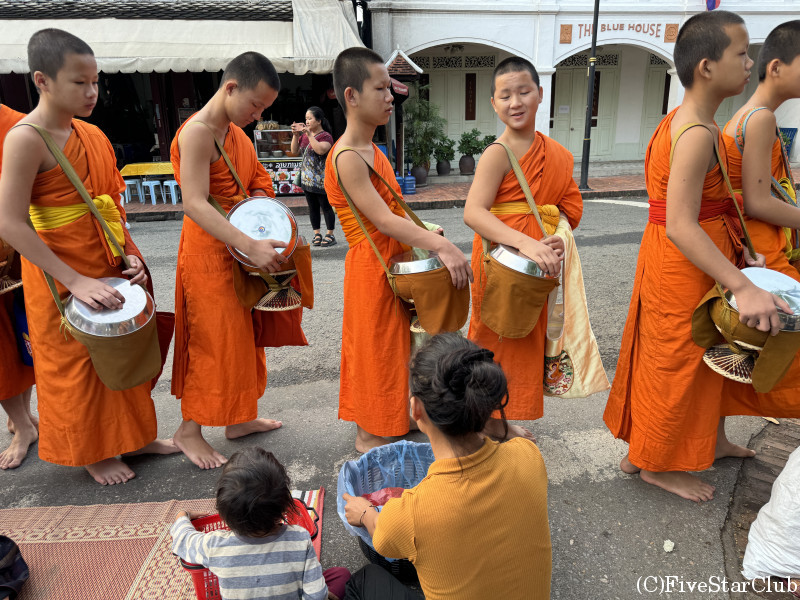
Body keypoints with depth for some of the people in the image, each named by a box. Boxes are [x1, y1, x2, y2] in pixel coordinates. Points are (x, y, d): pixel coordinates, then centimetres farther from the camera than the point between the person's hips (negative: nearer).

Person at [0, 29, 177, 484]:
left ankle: (135, 435, 36)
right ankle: (93, 453, 29)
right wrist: (76, 281, -24)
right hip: (62, 280, -7)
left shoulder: (93, 134, 5)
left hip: (108, 270, 7)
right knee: (77, 365, 9)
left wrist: (130, 256, -2)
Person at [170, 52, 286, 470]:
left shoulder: (237, 133, 11)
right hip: (208, 251, -9)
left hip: (239, 249, 9)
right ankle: (189, 431, 16)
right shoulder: (197, 132, -18)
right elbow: (194, 204, -28)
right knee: (212, 341, -1)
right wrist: (251, 246, -35)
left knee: (241, 336, 15)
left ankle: (238, 419, 29)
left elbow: (256, 182, 20)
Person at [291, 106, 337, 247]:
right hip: (307, 179, 7)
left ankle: (330, 235, 10)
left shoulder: (326, 136, -9)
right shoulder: (304, 135, 11)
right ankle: (317, 234, 21)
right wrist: (295, 135, -1)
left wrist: (309, 134, -24)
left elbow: (321, 150, -28)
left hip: (321, 180, -7)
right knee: (312, 207, 11)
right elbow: (294, 151, 11)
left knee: (326, 207, 0)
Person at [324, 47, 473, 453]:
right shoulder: (346, 158, -21)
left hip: (392, 265, 9)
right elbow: (383, 220, -29)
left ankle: (388, 419, 38)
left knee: (389, 346, 20)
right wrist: (441, 246, -35)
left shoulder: (374, 152, 10)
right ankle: (369, 435, 23)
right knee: (375, 348, 5)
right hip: (371, 269, -9)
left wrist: (425, 234, 2)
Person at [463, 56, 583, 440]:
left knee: (525, 340, 17)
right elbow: (473, 213, -27)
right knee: (497, 341, 4)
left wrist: (557, 239, -10)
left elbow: (566, 208, 12)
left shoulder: (556, 153, 7)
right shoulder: (498, 154, -15)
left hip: (537, 266, 8)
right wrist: (526, 244, -38)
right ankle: (488, 425, 24)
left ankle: (503, 420, 37)